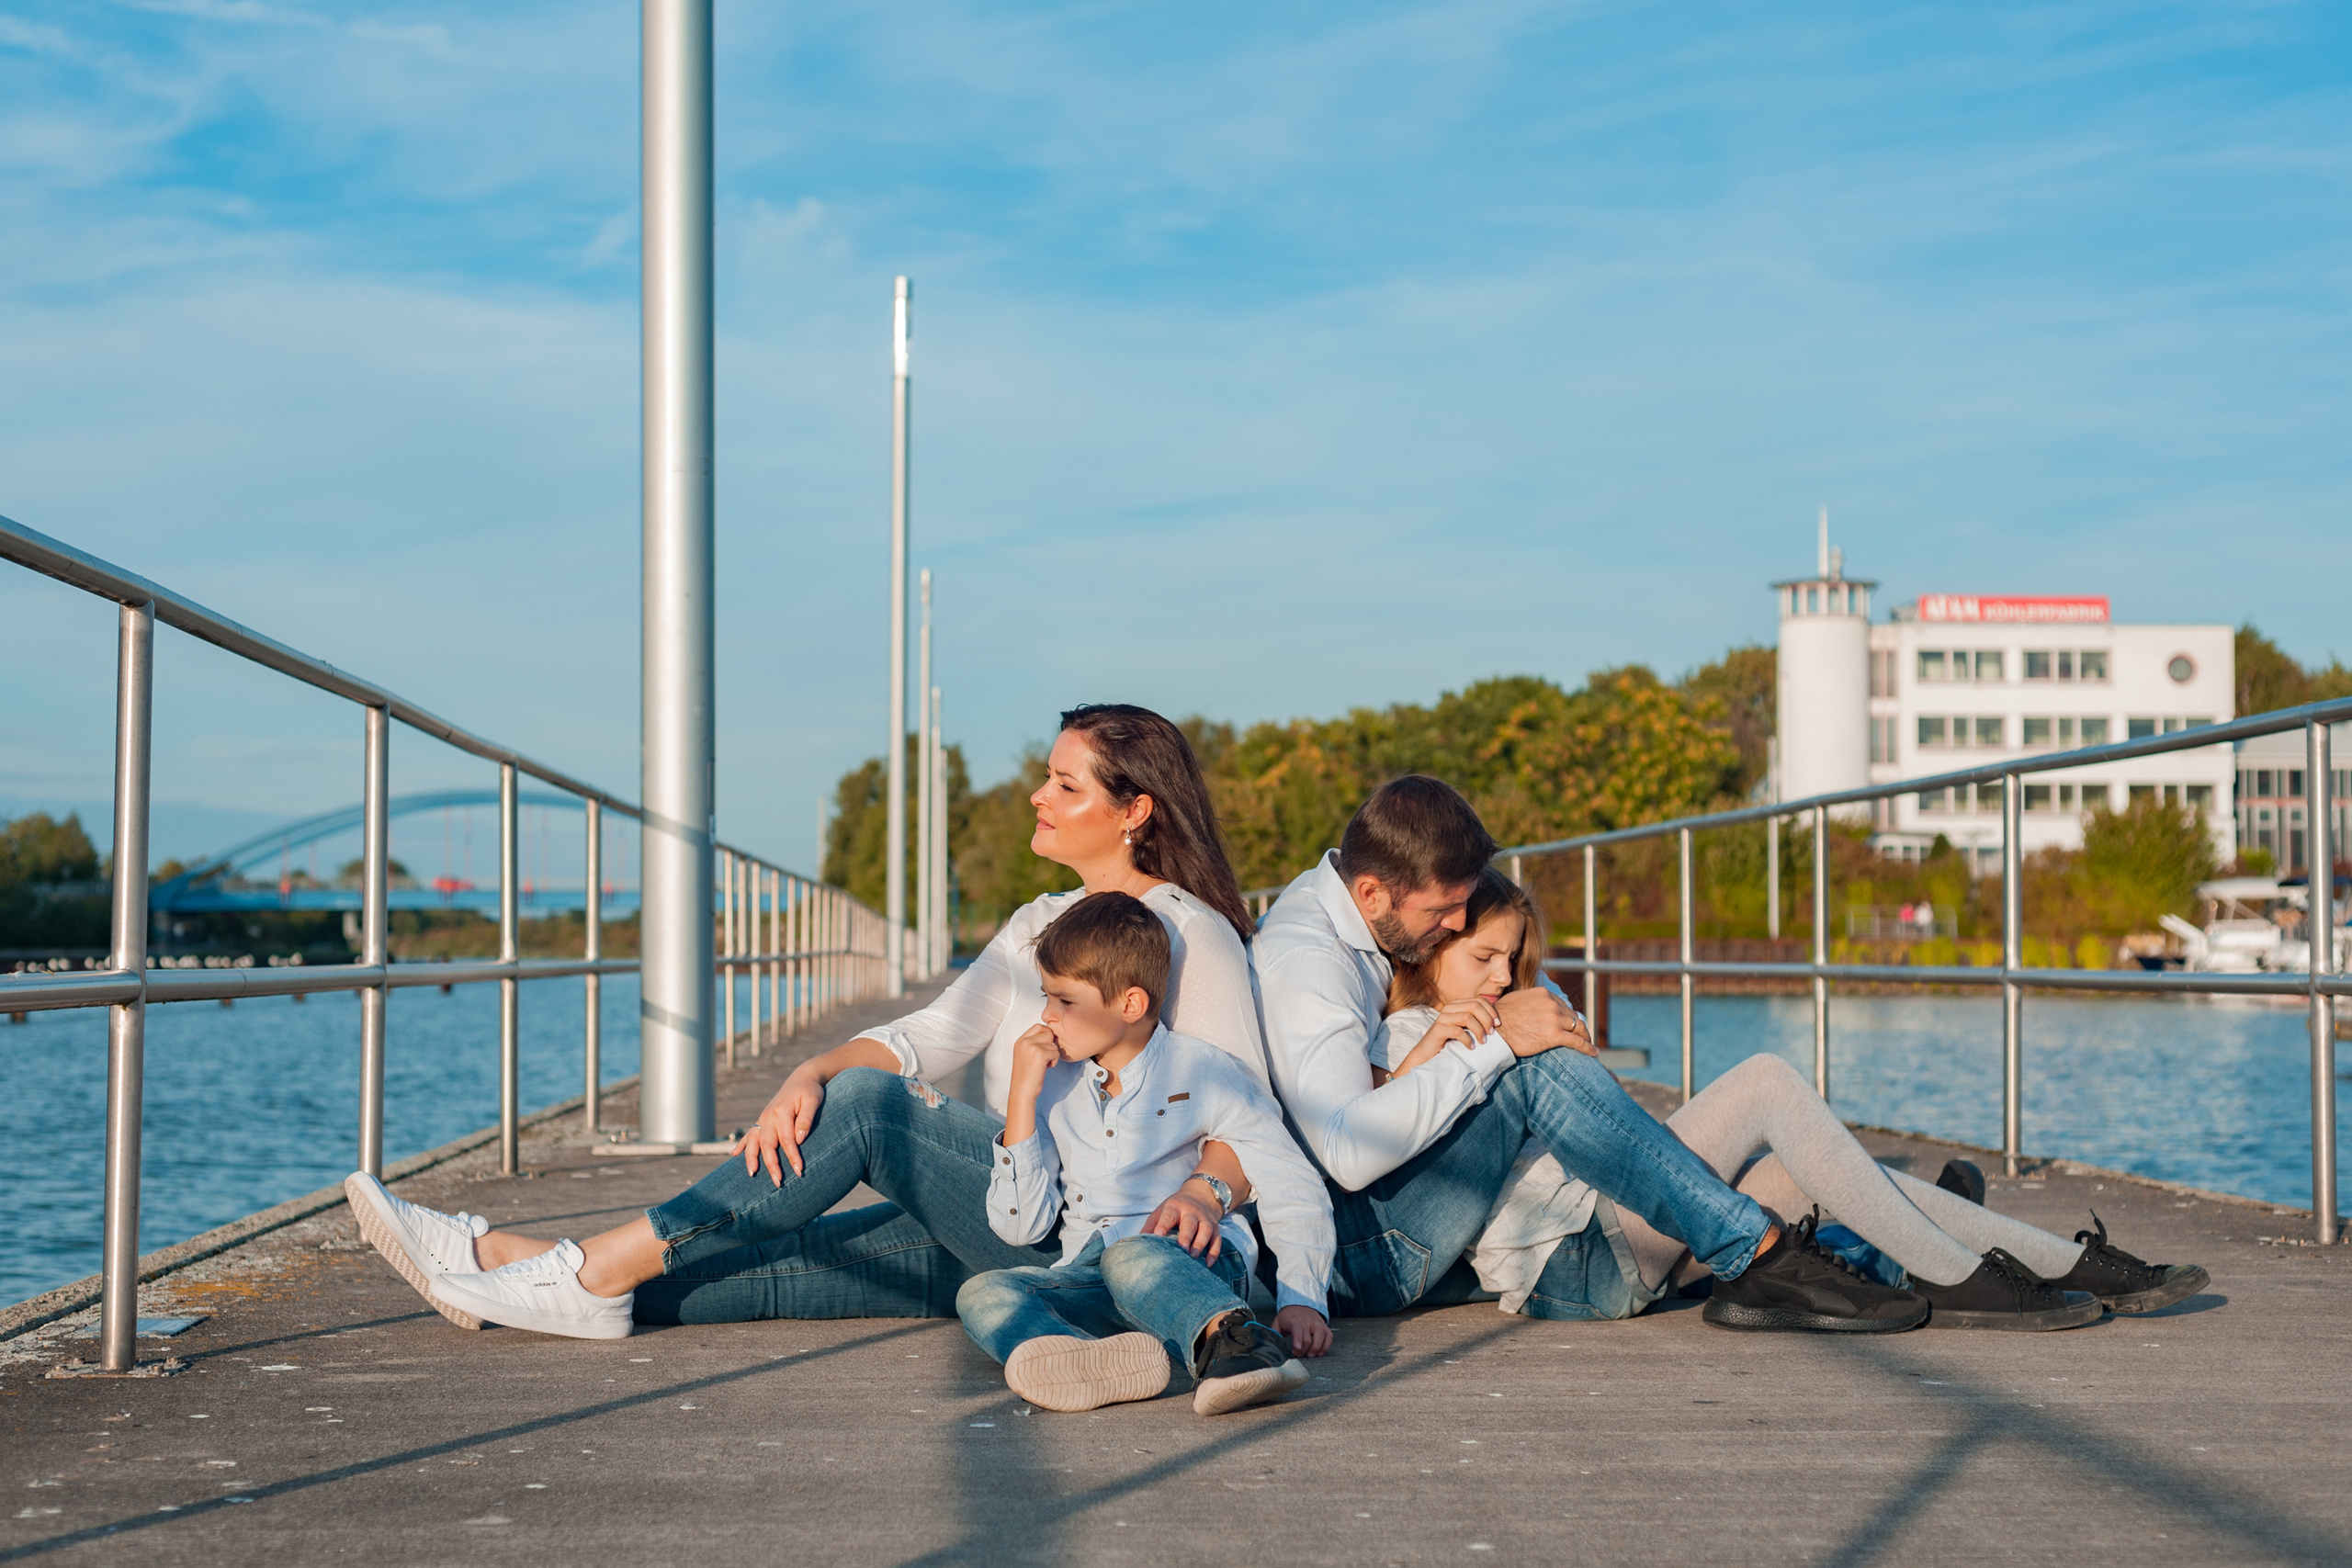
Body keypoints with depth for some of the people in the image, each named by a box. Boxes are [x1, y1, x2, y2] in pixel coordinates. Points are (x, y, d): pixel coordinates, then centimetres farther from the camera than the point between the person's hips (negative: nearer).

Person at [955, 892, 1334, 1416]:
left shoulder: (1203, 1073, 3)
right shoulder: (1054, 1085, 15)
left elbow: (1295, 1193, 2)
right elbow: (1019, 1227, 9)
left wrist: (1301, 1301, -12)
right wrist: (1022, 1095, 2)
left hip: (1194, 1267, -4)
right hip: (1088, 1280, 4)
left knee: (1131, 1257, -37)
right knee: (982, 1293, -24)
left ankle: (1231, 1340, -66)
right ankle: (1096, 1361, -55)